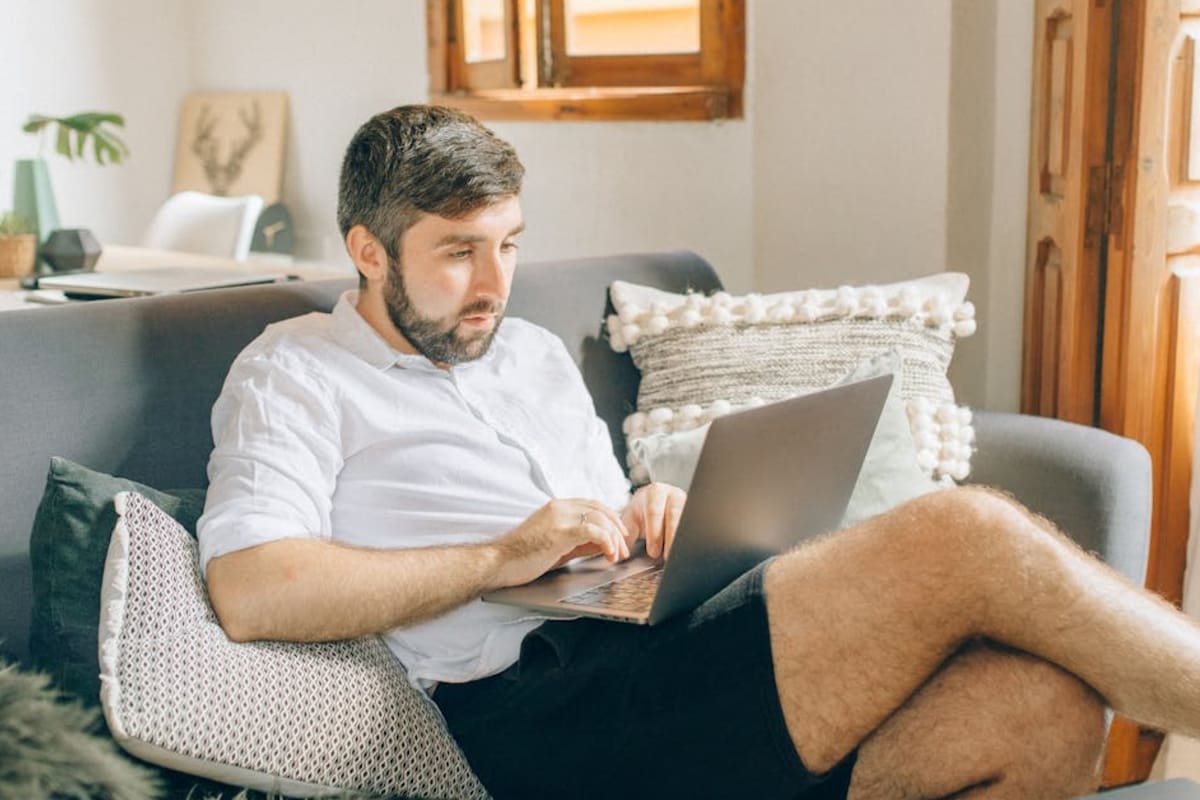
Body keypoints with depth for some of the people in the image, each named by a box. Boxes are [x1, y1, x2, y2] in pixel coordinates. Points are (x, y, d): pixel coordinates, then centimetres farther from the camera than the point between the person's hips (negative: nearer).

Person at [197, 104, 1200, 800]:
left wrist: (654, 520, 8)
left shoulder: (536, 354, 29)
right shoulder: (294, 373, 8)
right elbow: (250, 591, -9)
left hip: (672, 666, 8)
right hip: (542, 712, -7)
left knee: (1046, 703, -21)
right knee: (970, 535, -23)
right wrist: (502, 558, -12)